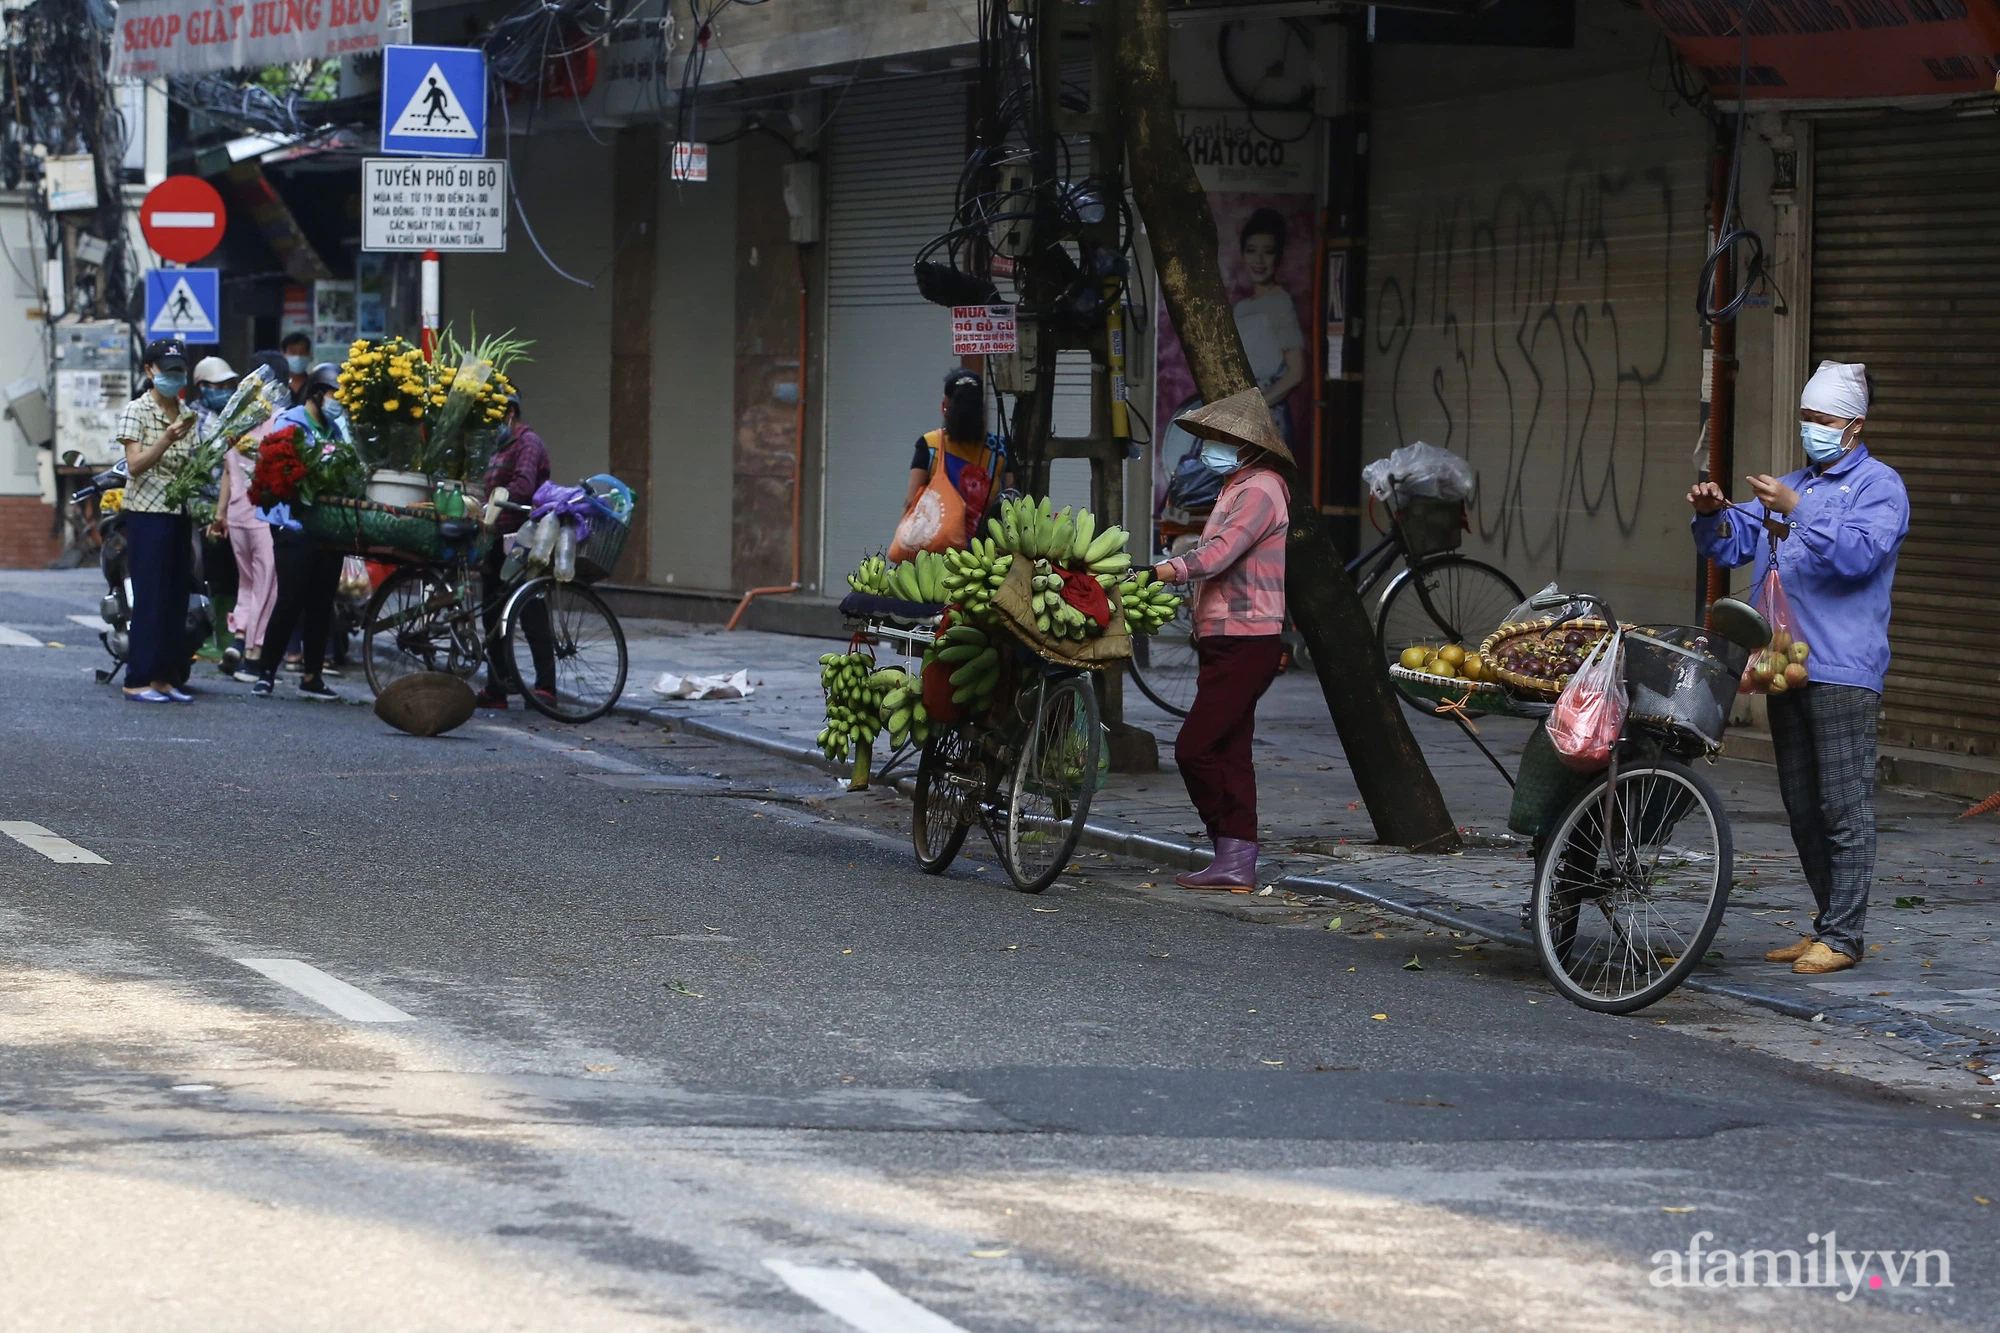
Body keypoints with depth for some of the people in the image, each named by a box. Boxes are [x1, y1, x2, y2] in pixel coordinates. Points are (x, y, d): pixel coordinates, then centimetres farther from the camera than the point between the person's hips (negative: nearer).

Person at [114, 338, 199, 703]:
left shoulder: (187, 416, 14)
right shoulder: (137, 411, -5)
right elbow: (135, 465, -16)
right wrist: (166, 440, -27)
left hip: (180, 515, 6)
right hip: (148, 514, -6)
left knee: (177, 599, 6)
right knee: (150, 598, -8)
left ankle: (166, 677, 11)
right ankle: (138, 680, -5)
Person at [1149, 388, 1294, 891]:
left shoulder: (1259, 490, -13)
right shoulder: (1240, 487, 21)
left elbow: (1216, 555, -26)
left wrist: (1152, 573, -33)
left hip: (1245, 644, -11)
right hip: (1227, 641, 11)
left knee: (1195, 748, -13)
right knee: (1229, 751, 9)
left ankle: (1234, 857, -8)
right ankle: (1237, 862, 10)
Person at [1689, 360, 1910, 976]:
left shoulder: (1878, 485, -1)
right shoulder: (1791, 487, 22)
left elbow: (1859, 554, -17)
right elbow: (1731, 545, 19)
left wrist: (1798, 511, -22)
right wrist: (1713, 514, -2)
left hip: (1844, 671, -8)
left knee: (1844, 807, -7)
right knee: (1802, 809, 11)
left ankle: (1841, 936, -6)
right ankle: (1828, 923, 19)